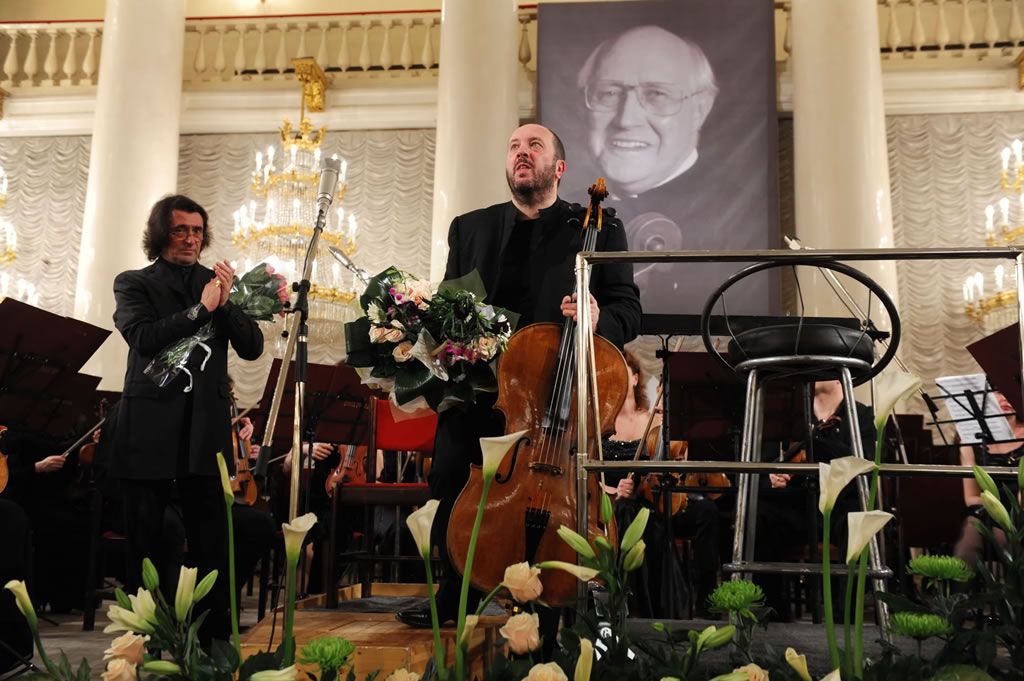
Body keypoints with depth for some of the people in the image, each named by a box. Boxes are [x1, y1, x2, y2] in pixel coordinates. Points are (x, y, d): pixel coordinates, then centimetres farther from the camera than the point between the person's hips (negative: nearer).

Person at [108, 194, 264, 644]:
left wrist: (225, 303, -11)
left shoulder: (217, 283, 12)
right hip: (149, 427, -1)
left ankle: (216, 636, 9)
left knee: (211, 540, 2)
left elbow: (252, 348, 2)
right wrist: (200, 309, -17)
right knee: (143, 540, 7)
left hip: (205, 427, 2)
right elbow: (144, 339, -13)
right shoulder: (133, 283, 5)